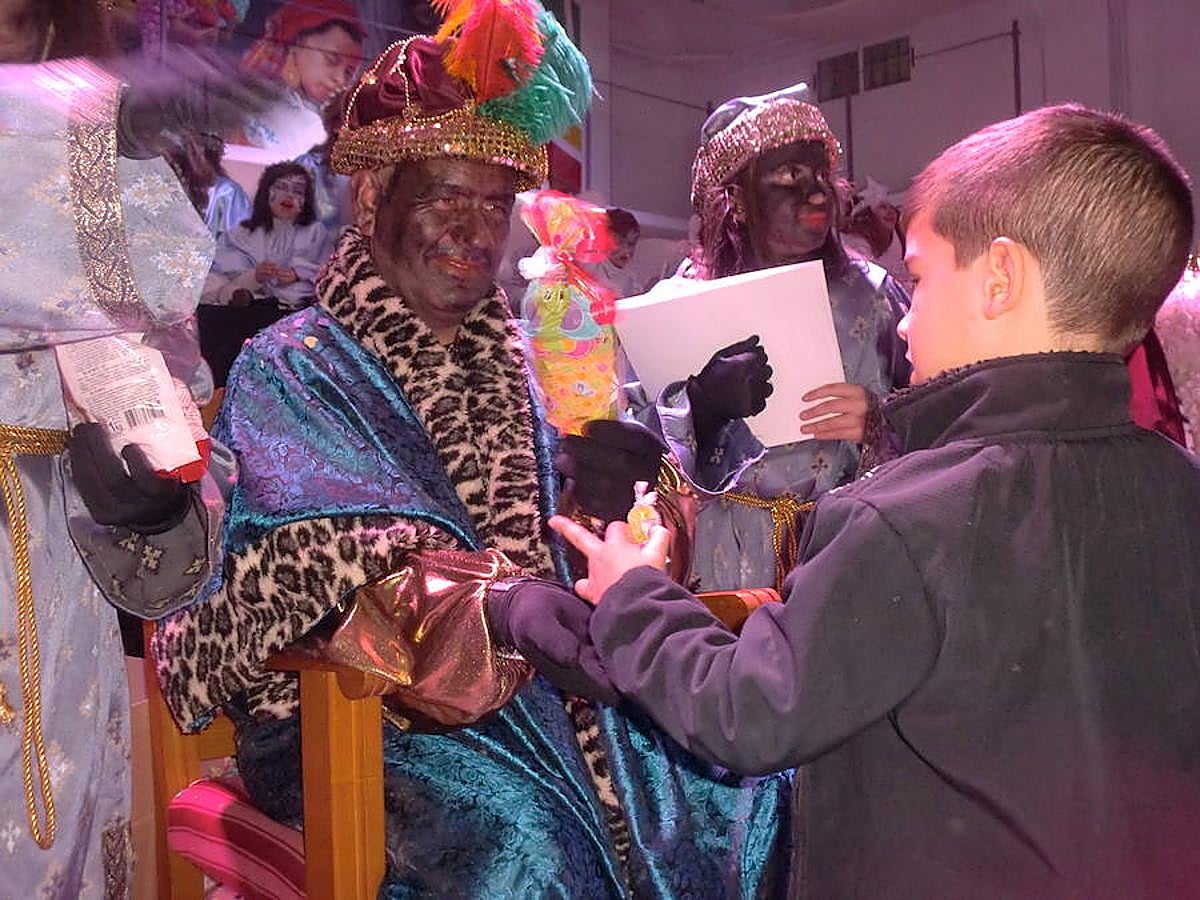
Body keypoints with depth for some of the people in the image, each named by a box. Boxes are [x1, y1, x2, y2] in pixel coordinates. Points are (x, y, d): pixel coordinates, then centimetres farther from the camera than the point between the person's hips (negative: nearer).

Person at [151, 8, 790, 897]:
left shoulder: (520, 363, 16)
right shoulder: (288, 371, 0)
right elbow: (330, 559, -15)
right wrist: (491, 605, -32)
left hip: (550, 681, 5)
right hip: (360, 711, -4)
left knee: (751, 792, -13)